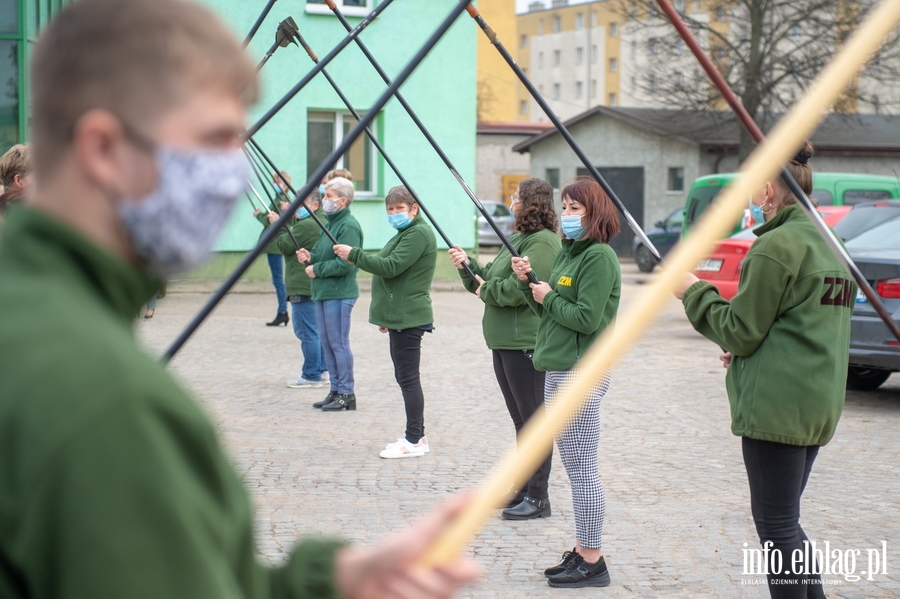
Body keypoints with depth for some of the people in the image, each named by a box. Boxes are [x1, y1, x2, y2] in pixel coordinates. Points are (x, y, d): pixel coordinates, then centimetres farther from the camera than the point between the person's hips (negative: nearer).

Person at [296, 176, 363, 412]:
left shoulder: (349, 226, -14)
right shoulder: (329, 223, 15)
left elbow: (345, 264, -22)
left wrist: (317, 269, -13)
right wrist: (310, 256, 2)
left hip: (339, 294, -10)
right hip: (322, 292, 10)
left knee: (339, 343, -5)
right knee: (327, 343, 12)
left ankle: (347, 394, 3)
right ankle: (335, 390, 20)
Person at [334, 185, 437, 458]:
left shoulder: (419, 233, -14)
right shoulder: (405, 233, 20)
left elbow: (390, 267, -23)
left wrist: (354, 255, -17)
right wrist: (386, 316, 26)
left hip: (408, 318, -11)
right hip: (399, 317, 11)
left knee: (408, 377, -8)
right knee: (404, 377, 13)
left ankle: (415, 440, -3)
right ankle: (415, 436, 18)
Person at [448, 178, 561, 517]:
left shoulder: (543, 241, -14)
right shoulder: (519, 239, 18)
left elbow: (518, 289, -25)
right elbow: (489, 280, 20)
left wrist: (485, 290, -9)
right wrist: (468, 267, 4)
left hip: (526, 345, -10)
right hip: (504, 343, 10)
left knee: (534, 420, -3)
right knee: (520, 420, 17)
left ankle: (538, 498, 3)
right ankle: (523, 488, 26)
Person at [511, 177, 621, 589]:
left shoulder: (599, 256, -13)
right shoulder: (566, 251, 14)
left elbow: (586, 319, -20)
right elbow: (546, 308, 16)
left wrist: (549, 296, -8)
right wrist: (527, 282, 1)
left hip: (581, 374, -10)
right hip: (557, 370, 10)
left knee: (582, 470, -5)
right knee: (575, 469, 14)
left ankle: (592, 563, 2)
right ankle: (582, 551, 23)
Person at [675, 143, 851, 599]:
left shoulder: (777, 245, -14)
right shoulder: (828, 242, 14)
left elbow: (741, 330, -13)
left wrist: (696, 293, 0)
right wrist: (743, 353, 17)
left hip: (777, 405, -9)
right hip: (818, 406, 9)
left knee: (776, 526, -1)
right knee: (785, 521, 17)